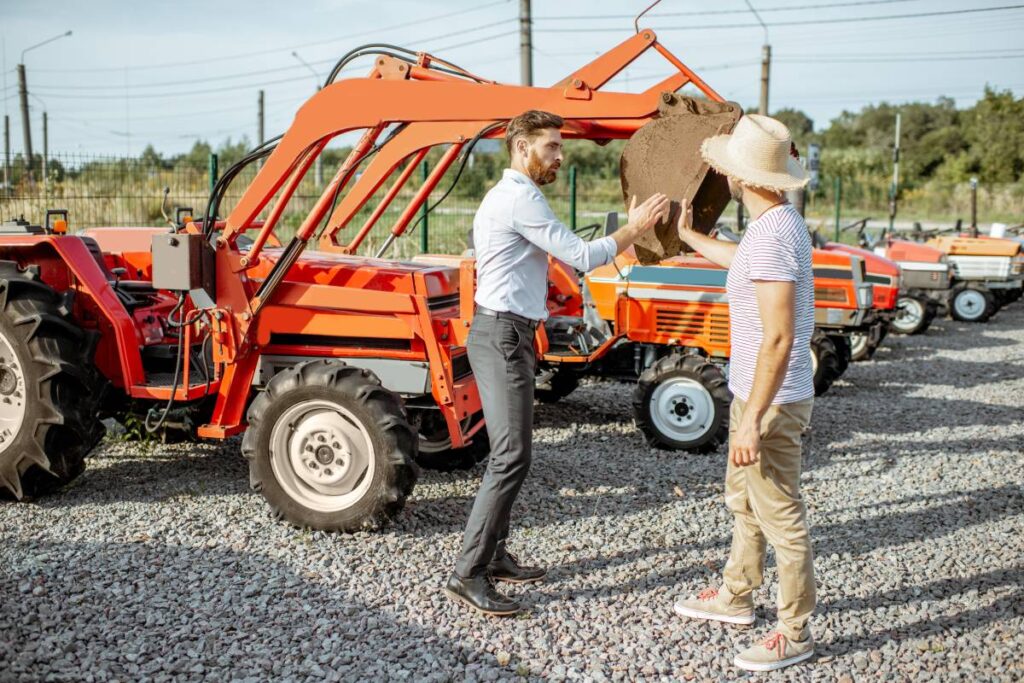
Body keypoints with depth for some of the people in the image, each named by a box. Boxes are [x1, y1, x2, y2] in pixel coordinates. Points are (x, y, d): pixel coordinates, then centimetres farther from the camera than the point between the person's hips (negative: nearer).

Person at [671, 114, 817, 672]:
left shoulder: (772, 235, -25)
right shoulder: (779, 222, 7)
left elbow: (778, 339, -28)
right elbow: (741, 262, 32)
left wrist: (753, 419, -26)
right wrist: (689, 236, 44)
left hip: (771, 403, -11)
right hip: (755, 395, 11)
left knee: (781, 520, 2)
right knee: (742, 503, 24)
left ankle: (794, 634, 17)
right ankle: (735, 598, 41)